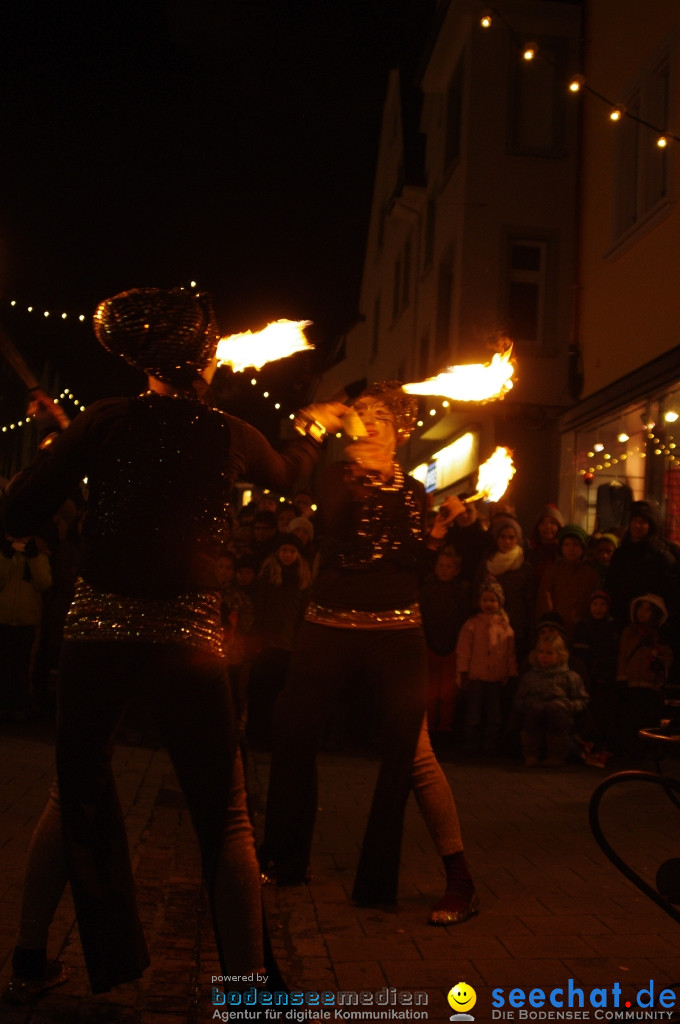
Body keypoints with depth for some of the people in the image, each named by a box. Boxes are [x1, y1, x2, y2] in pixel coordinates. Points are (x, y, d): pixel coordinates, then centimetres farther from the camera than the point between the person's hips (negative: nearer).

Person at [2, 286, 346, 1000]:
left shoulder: (104, 423, -1)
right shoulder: (230, 435, 3)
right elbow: (288, 475, 27)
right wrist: (313, 429, 48)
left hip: (96, 633, 2)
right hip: (186, 640, -1)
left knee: (76, 796, 23)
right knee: (225, 818, 9)